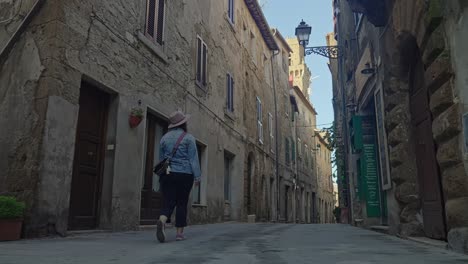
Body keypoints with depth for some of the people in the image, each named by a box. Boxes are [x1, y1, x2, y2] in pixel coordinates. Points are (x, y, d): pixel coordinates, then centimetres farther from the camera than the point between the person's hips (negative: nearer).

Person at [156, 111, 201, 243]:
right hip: (184, 174, -3)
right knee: (182, 203, 6)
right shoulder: (188, 138, -2)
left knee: (168, 202, 2)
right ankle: (180, 233, 10)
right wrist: (197, 176, -6)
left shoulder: (164, 137, 11)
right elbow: (193, 158, -7)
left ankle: (161, 221, -27)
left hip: (167, 174, 3)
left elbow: (161, 158, 17)